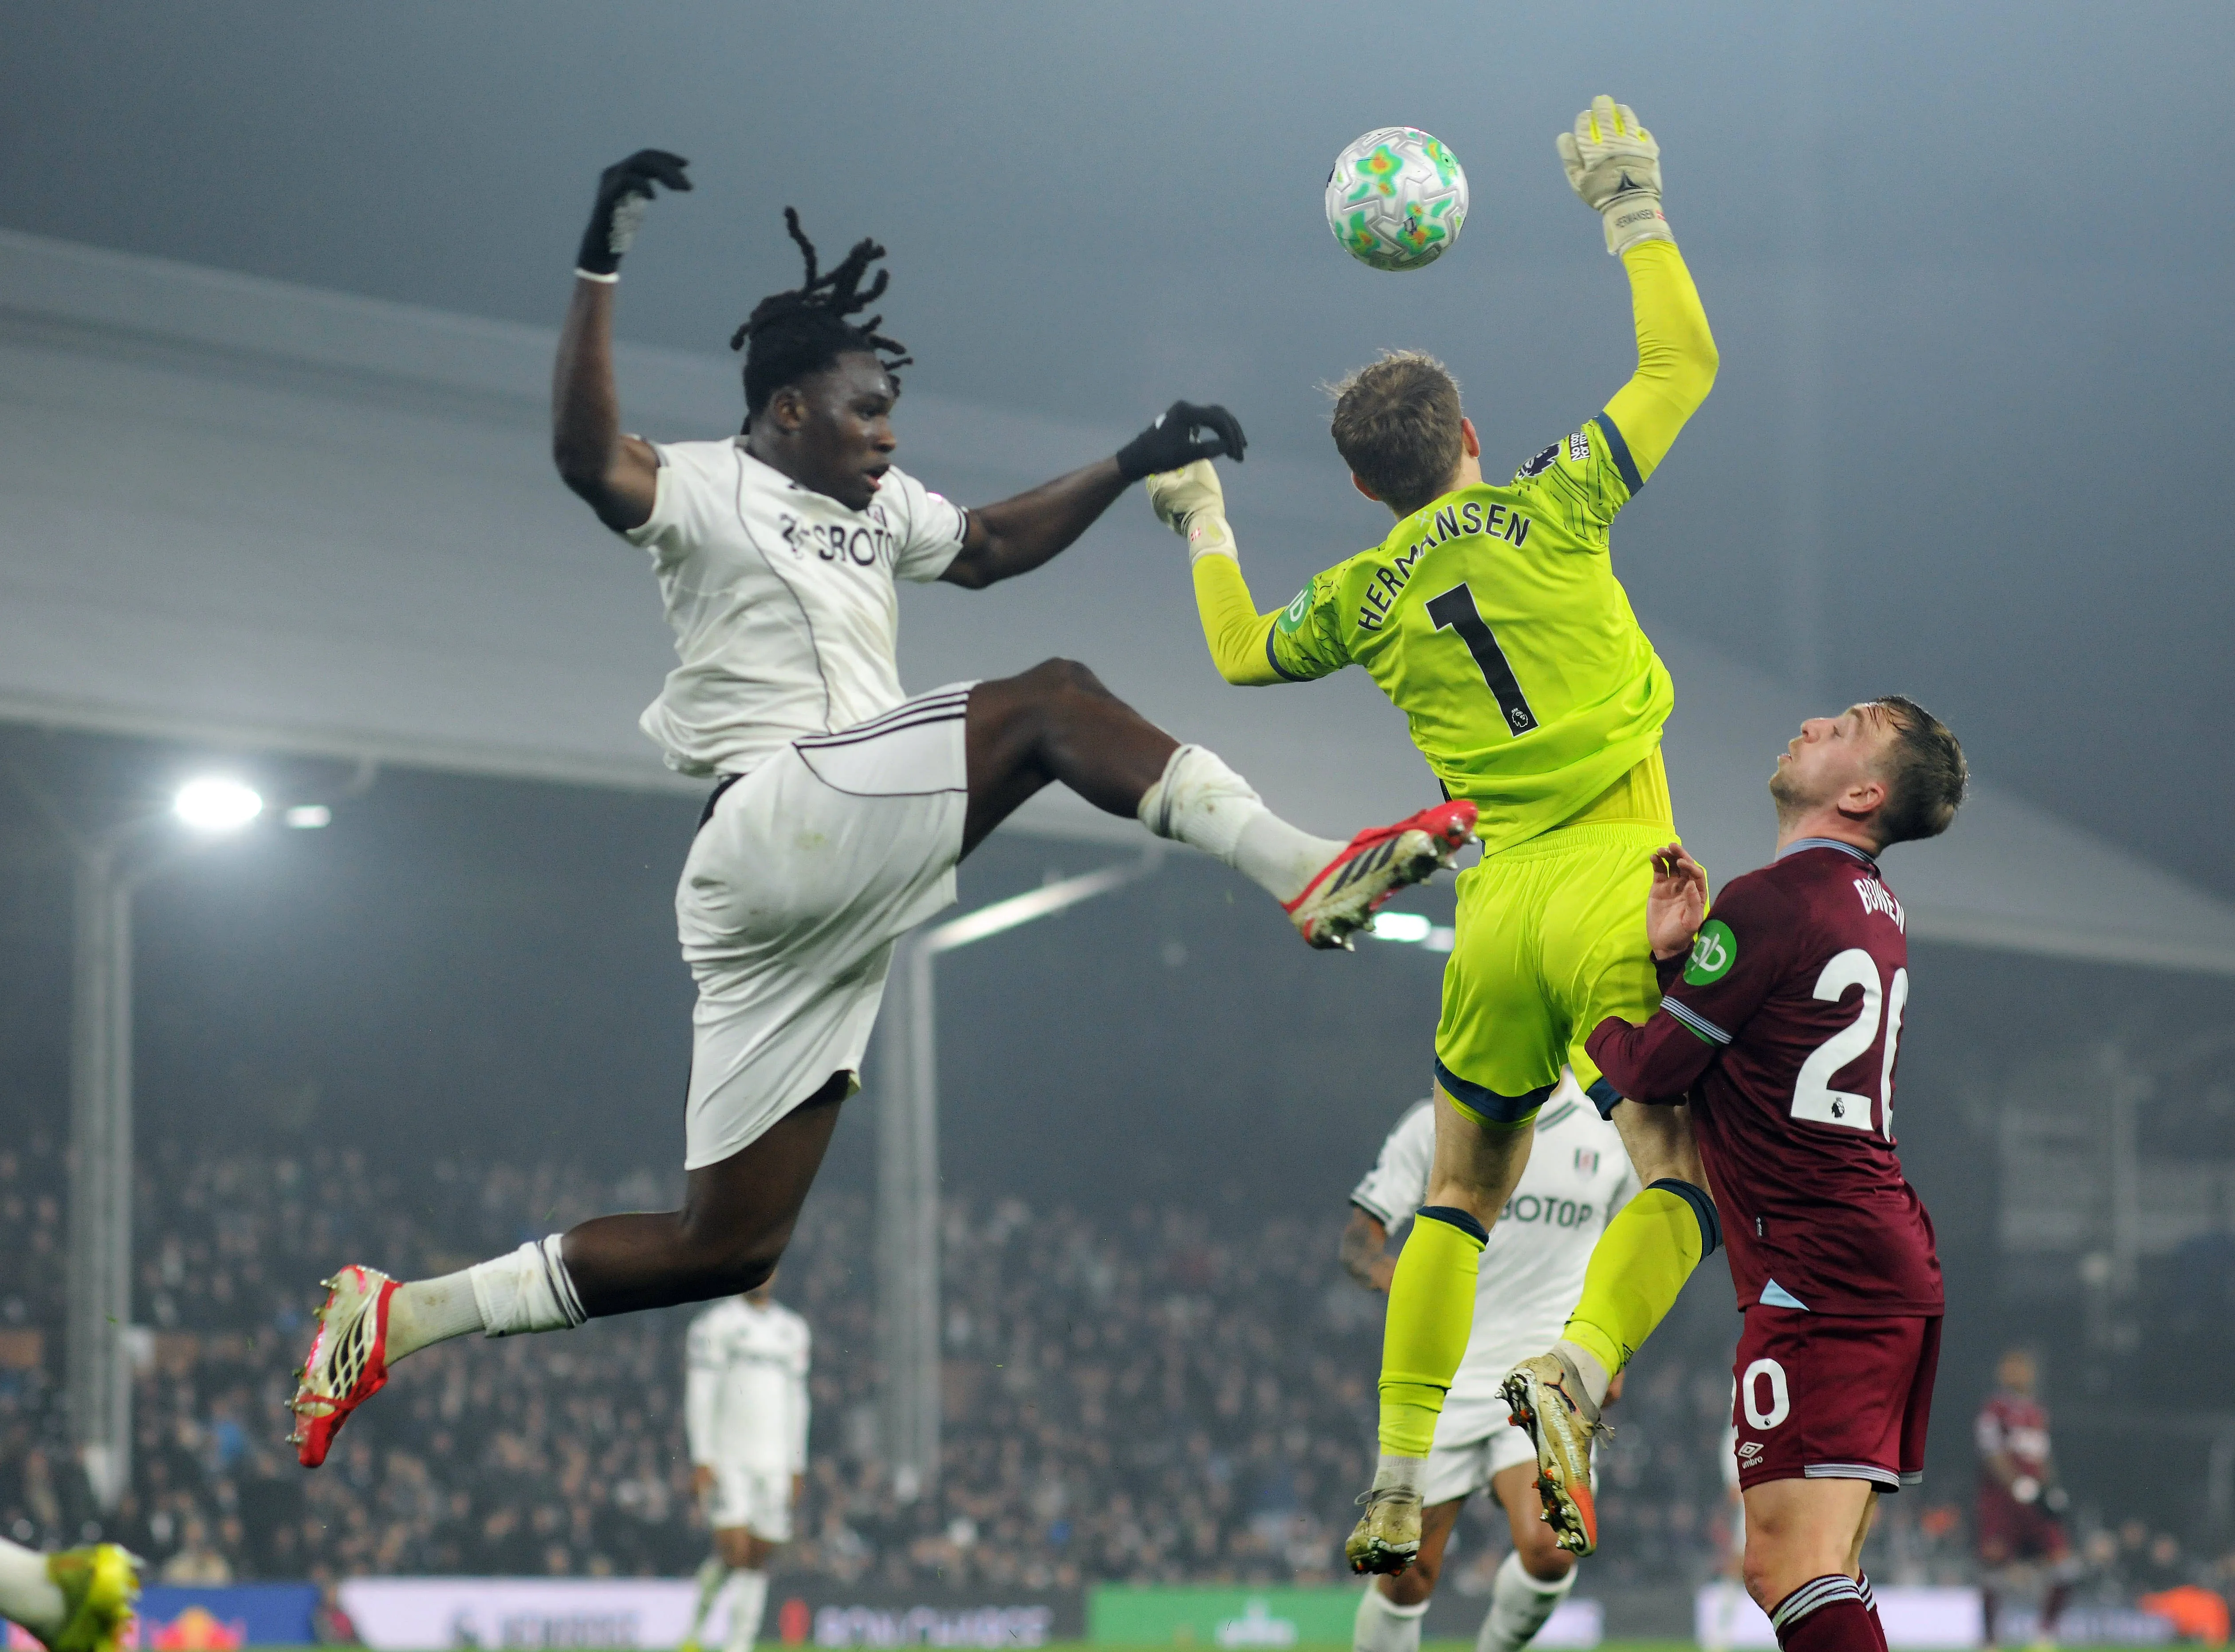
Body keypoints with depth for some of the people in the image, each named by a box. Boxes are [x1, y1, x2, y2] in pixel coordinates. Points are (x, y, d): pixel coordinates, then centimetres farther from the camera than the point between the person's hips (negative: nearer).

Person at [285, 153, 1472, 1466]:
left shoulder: (879, 505, 25)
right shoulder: (711, 489, -1)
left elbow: (992, 545, 42)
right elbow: (589, 457, -21)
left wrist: (1135, 465, 34)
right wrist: (600, 271, -30)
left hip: (822, 917, 9)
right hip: (780, 824, -9)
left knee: (726, 1249, 6)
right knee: (1052, 701, -16)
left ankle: (399, 1318, 10)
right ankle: (1311, 872, -23)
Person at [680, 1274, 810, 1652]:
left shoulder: (793, 1330, 14)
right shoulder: (716, 1324, -2)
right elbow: (700, 1394, -6)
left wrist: (797, 1466, 14)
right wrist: (701, 1459, -13)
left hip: (772, 1462, 5)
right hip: (726, 1459, -5)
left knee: (758, 1561, 2)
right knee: (733, 1552, -14)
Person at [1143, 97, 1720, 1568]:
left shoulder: (1367, 596, 11)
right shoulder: (1548, 510, 1)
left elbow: (1243, 655, 28)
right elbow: (1684, 363, 7)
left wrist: (1206, 527, 42)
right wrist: (1633, 209, 16)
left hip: (1498, 901, 4)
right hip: (1618, 887, -4)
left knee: (1464, 1192, 16)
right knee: (1680, 1180, -5)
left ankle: (1398, 1488, 10)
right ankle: (1573, 1370, -32)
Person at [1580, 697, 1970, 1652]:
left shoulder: (1771, 904, -12)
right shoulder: (1875, 908, 17)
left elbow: (1651, 1071, -6)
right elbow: (1727, 1030, 20)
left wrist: (1593, 1018, 16)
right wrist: (1674, 954, 2)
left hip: (1821, 1280, -10)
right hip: (1893, 1265, 10)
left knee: (1791, 1572, -19)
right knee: (1802, 1574, 13)